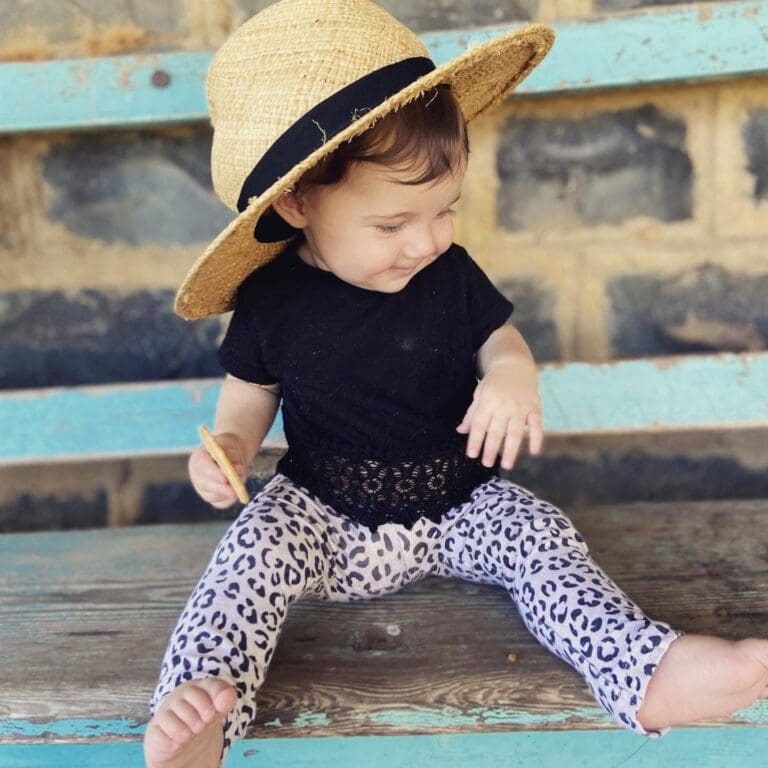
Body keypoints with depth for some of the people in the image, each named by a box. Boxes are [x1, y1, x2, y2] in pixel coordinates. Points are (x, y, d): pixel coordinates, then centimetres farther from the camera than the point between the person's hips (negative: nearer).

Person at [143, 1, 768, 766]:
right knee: (254, 550, -27)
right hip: (322, 512, -1)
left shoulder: (450, 274, -7)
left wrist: (512, 375, -20)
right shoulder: (271, 301, -11)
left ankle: (650, 673, -24)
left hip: (457, 501, 2)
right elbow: (252, 391, 4)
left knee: (541, 537, -20)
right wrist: (227, 445, -20)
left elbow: (498, 336, 6)